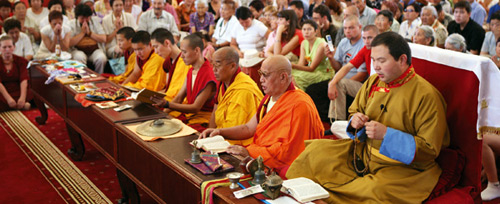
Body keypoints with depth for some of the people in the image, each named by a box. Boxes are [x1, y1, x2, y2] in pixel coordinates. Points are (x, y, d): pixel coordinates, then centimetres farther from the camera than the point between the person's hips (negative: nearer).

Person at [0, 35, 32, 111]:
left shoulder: (20, 61, 10)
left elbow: (24, 80, -5)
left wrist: (22, 97, -23)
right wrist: (8, 98, -26)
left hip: (18, 92, 1)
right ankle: (22, 105, -27)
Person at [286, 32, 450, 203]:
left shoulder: (427, 96, -16)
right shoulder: (374, 82, 4)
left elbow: (430, 149, -17)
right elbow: (355, 111, 21)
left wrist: (387, 134, -25)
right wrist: (355, 122, -5)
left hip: (402, 166, -6)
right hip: (362, 151, 7)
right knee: (315, 151, -6)